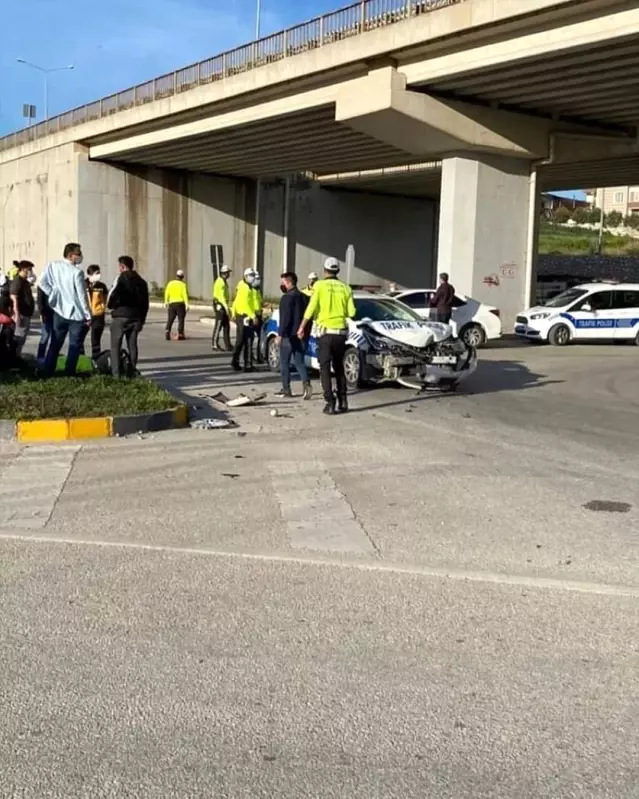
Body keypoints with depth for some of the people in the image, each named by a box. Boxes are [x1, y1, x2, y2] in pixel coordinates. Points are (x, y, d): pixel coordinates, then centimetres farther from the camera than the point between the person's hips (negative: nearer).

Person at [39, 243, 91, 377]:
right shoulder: (77, 272, -17)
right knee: (74, 346, 5)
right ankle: (69, 375, 5)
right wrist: (88, 316, -8)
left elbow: (43, 283, -3)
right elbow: (82, 296, -15)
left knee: (54, 344, 13)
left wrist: (54, 295, 7)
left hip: (58, 312, 5)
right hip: (77, 314, -5)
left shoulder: (52, 266, -2)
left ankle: (47, 374, 13)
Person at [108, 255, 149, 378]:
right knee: (132, 345, 12)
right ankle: (132, 371, 12)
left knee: (116, 345, 0)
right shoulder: (141, 281, 13)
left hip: (120, 316, -5)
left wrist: (110, 305, -1)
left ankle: (116, 374, -6)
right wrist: (142, 320, 18)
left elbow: (114, 294, -21)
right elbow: (145, 303, 13)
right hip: (135, 317, 6)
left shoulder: (122, 278, -6)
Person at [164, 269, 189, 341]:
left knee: (170, 319, 5)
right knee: (181, 319, 5)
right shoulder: (183, 284, -4)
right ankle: (180, 334, 3)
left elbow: (167, 293, 7)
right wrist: (187, 304, -15)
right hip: (180, 303, -3)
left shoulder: (170, 283, 6)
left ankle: (167, 331, -16)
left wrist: (166, 302, 19)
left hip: (172, 303, 3)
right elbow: (185, 294, -13)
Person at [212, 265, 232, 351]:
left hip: (224, 306, 10)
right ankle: (214, 344, 0)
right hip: (220, 306, -10)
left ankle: (227, 345, 10)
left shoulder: (224, 281, 17)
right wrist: (226, 307, -25)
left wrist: (228, 307, 19)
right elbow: (221, 296, -22)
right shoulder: (220, 282, -15)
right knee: (218, 325, -6)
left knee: (227, 326, 8)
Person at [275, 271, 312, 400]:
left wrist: (280, 334, -18)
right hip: (300, 336, 8)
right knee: (299, 362, 9)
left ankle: (286, 389, 7)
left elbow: (285, 318, -20)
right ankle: (306, 384, -10)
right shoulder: (303, 297, 13)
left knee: (284, 363, 3)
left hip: (288, 336, -8)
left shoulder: (287, 298, -13)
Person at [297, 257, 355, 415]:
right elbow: (351, 312, 1)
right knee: (339, 367, 16)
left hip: (326, 331, -4)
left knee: (325, 368, 1)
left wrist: (302, 327, 0)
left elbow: (311, 309, -9)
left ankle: (330, 402, -8)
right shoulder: (345, 288, 4)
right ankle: (343, 402, 14)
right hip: (341, 332, 4)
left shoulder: (320, 285, -5)